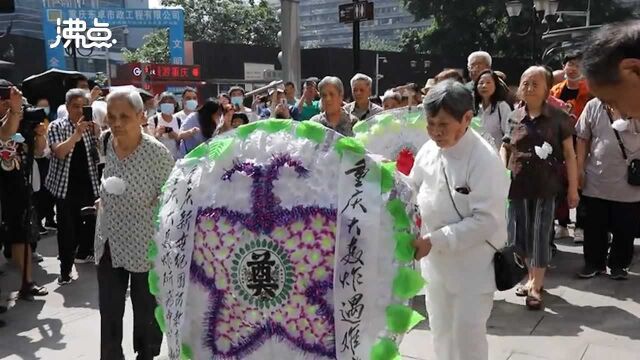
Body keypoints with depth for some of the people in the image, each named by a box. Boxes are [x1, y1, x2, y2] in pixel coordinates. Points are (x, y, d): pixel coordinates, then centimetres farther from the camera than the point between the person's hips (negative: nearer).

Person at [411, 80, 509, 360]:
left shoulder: (484, 160, -21)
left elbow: (487, 220, -24)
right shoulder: (428, 150, -2)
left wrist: (434, 240, -27)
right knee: (442, 336, 23)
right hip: (436, 264, 6)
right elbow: (413, 192, 11)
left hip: (472, 270, -6)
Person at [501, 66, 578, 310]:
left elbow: (569, 154, -1)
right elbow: (505, 148, 13)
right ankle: (532, 277, 30)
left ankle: (536, 286, 12)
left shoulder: (558, 118, -3)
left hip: (546, 185, -3)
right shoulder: (513, 117, 3)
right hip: (518, 185, 3)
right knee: (521, 234, 10)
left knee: (540, 235, 1)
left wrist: (573, 188, -3)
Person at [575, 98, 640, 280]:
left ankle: (619, 264, 27)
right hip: (596, 180, 1)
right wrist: (580, 168, 2)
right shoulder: (593, 106, 1)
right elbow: (583, 139, 5)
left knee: (625, 228, 10)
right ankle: (594, 263, 26)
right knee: (594, 226, 11)